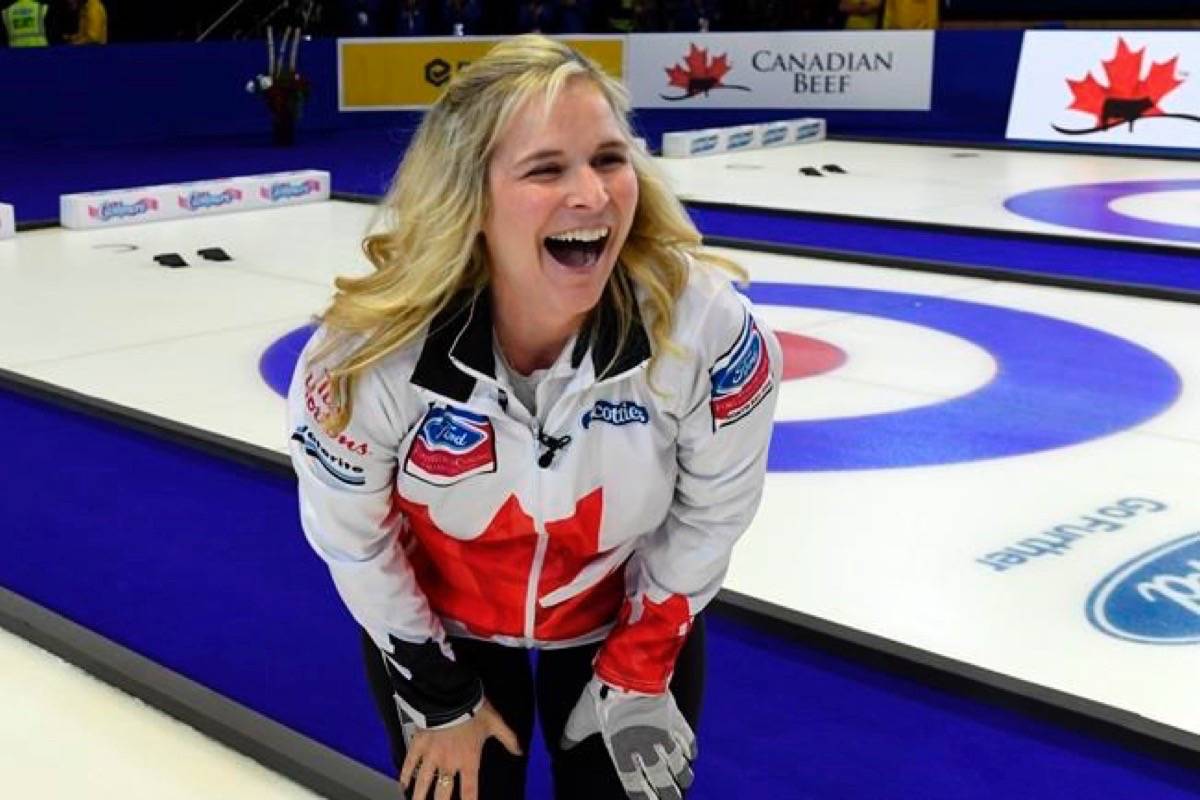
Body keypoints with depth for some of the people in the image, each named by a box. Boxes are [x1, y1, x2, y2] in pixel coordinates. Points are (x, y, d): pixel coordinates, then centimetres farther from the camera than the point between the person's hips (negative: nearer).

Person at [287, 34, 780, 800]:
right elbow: (352, 544, -14)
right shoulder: (371, 351, -33)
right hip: (442, 625, 0)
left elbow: (706, 522, -14)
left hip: (628, 622, 1)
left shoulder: (710, 327, -32)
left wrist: (634, 678, -6)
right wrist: (439, 698, -4)